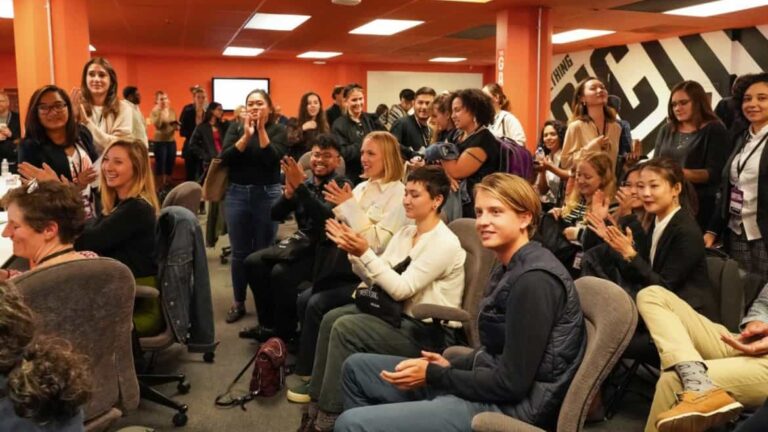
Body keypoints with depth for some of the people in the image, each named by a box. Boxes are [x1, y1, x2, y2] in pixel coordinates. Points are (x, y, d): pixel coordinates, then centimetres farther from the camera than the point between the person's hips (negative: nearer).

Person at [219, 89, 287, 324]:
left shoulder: (278, 130, 0)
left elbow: (273, 158, -15)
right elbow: (225, 159, -8)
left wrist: (261, 130, -19)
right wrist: (246, 135, -17)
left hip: (267, 194, -2)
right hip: (237, 193, 2)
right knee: (239, 252, 6)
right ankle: (238, 302, 19)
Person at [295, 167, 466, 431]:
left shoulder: (445, 243, -18)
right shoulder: (405, 233, 8)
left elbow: (402, 289, -23)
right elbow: (376, 279, 5)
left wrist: (365, 252, -27)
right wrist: (353, 252, -11)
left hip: (430, 332, -8)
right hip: (400, 314, 8)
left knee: (345, 328, -21)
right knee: (332, 318, -6)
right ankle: (318, 398, 4)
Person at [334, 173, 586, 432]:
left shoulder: (535, 279, -21)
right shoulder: (510, 269, 10)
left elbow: (512, 382, -22)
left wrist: (434, 376, -13)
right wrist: (450, 365, 1)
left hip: (511, 407, -10)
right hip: (491, 389, 10)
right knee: (356, 367, 13)